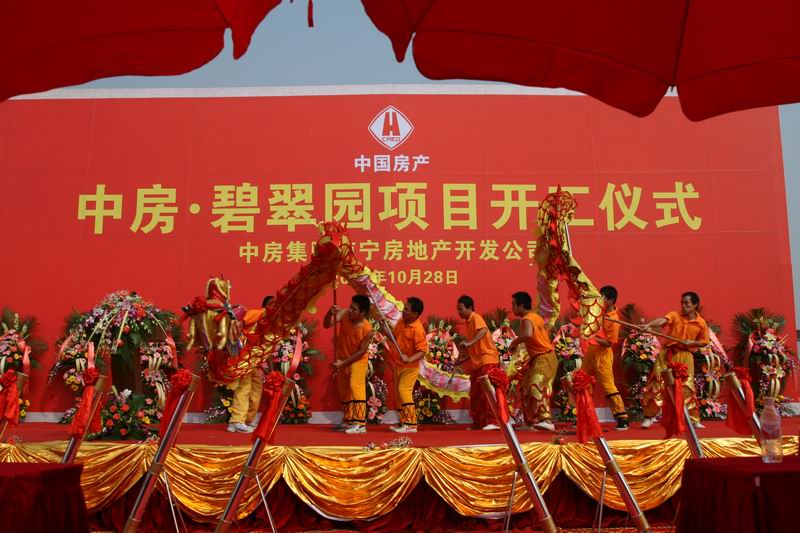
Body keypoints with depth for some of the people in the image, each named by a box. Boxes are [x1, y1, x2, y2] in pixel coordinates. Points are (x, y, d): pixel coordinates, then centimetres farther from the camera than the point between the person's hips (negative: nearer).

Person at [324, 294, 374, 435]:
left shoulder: (367, 329, -28)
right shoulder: (344, 314, -18)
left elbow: (362, 351, -20)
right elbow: (326, 325, -23)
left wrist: (343, 363, -18)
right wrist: (330, 313, -43)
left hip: (358, 360, -6)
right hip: (342, 358, 6)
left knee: (356, 387, -17)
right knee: (344, 391, 14)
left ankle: (360, 424, -16)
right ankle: (348, 421, 28)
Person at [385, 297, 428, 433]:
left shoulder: (417, 329, -23)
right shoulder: (401, 322, 1)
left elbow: (423, 351, -25)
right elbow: (394, 337, 18)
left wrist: (409, 359, -39)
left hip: (410, 367, -9)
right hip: (398, 365, 9)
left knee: (404, 390, -16)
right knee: (398, 392, 13)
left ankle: (411, 424, -10)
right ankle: (403, 422, 23)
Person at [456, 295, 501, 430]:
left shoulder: (475, 317, -8)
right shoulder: (469, 322, 18)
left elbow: (483, 330, -31)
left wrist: (469, 343, -40)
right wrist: (463, 359, 17)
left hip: (488, 360, -10)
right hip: (477, 362, 10)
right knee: (475, 394, 11)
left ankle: (494, 422, -17)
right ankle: (479, 424, 18)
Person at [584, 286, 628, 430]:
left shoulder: (613, 320, -18)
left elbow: (609, 343, -19)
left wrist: (594, 337, -28)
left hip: (602, 355, -9)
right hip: (590, 351, 9)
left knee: (608, 385, -9)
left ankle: (622, 419, -4)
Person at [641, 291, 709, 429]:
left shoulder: (701, 323, 0)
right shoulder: (675, 315, -6)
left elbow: (704, 341, 11)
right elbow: (662, 320, -26)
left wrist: (692, 342, -10)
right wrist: (649, 325, -46)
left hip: (685, 357, 1)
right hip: (667, 353, -1)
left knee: (687, 387, 5)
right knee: (657, 384, -3)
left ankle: (694, 419, 20)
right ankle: (649, 417, 5)